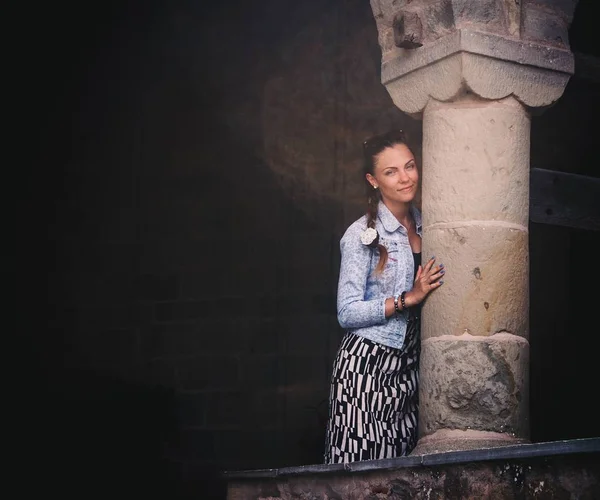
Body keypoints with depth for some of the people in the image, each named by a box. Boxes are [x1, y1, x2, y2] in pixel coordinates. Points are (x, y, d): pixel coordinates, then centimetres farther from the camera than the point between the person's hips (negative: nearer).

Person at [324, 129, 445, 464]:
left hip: (409, 365, 5)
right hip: (367, 363, -5)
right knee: (360, 466, -9)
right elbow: (348, 313, -10)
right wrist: (408, 299, -14)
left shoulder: (424, 225, 12)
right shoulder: (361, 235, -6)